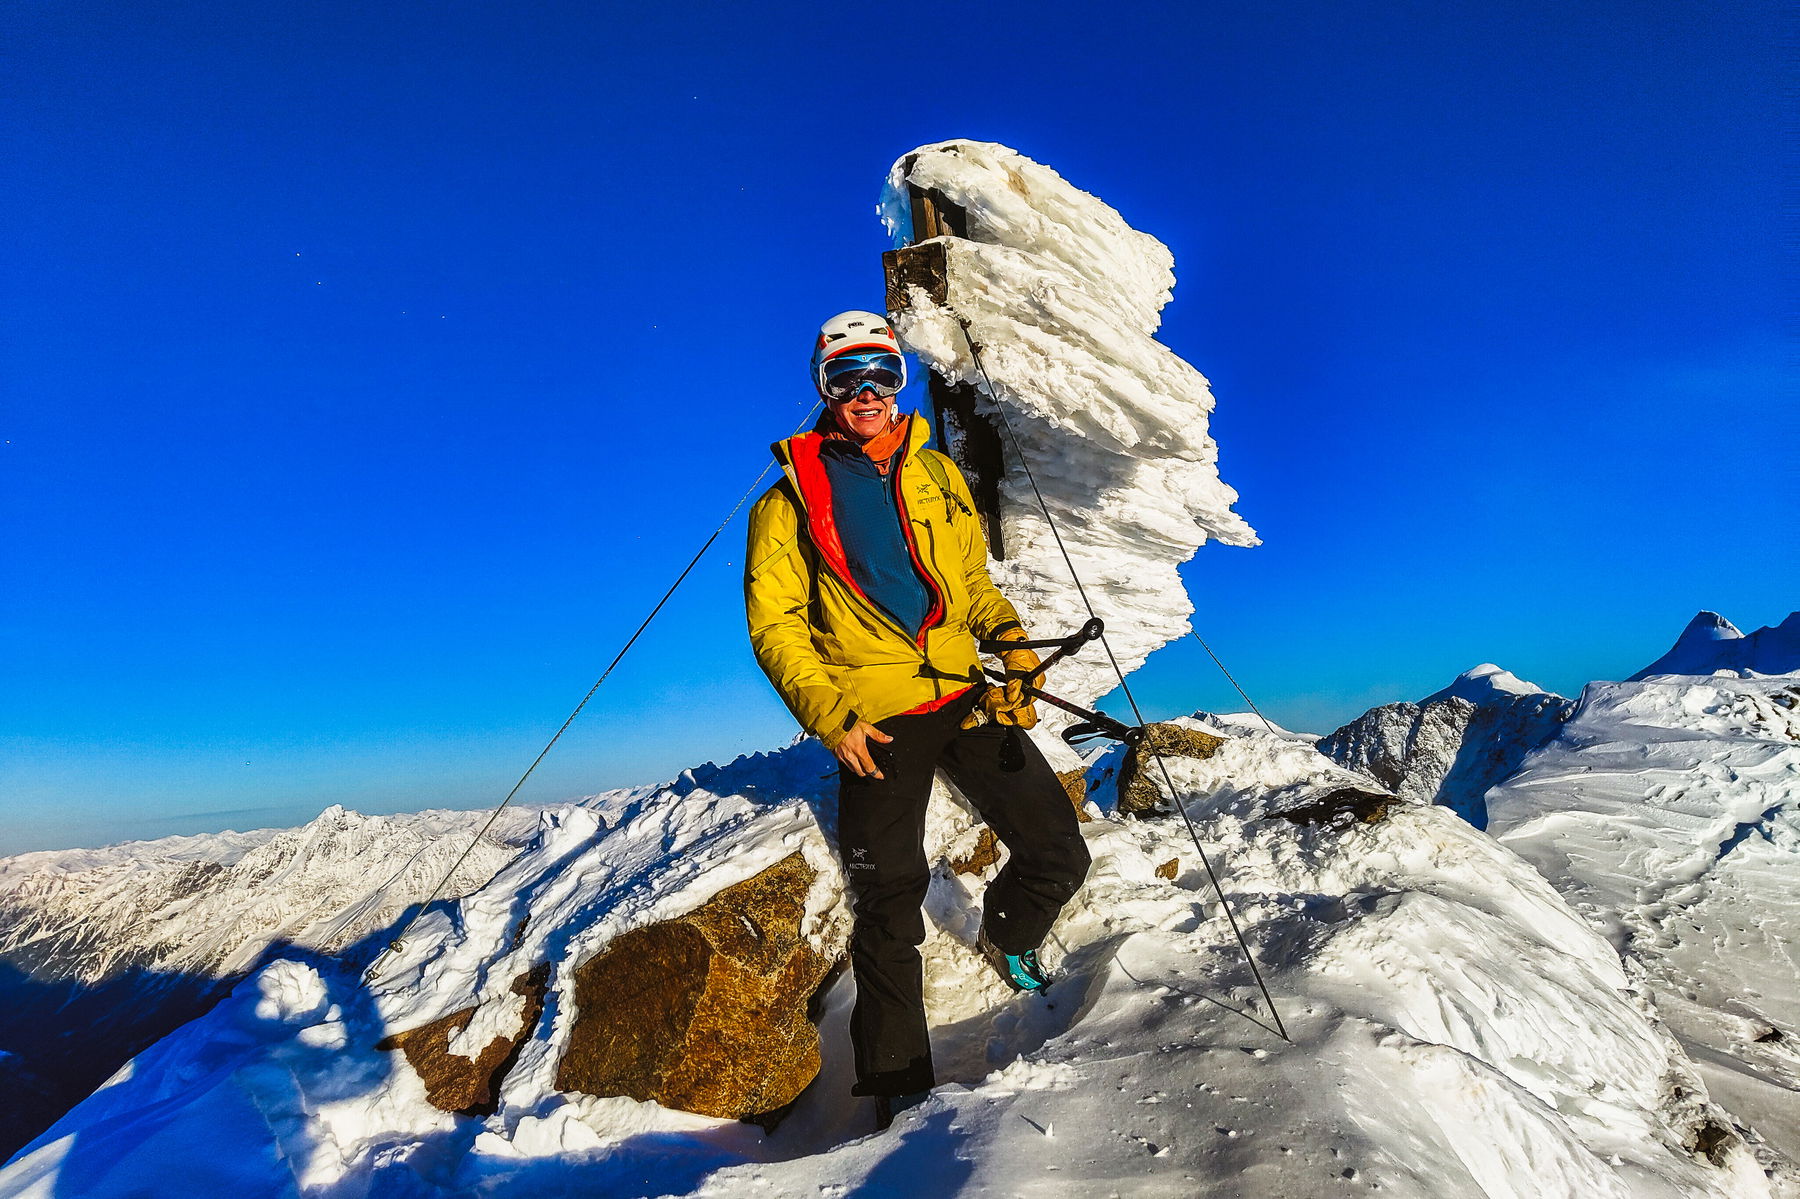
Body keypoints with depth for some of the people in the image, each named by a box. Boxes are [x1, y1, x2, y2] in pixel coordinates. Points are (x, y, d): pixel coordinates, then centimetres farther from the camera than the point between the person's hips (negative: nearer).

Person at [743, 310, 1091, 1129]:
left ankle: (1008, 935, 37)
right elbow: (773, 624, -1)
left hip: (966, 699, 4)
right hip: (874, 719, -3)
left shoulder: (937, 475, 15)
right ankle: (898, 1082, 22)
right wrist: (829, 715, -13)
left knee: (1058, 854, 3)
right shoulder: (791, 497, 2)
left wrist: (1008, 636, 1)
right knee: (888, 905, 3)